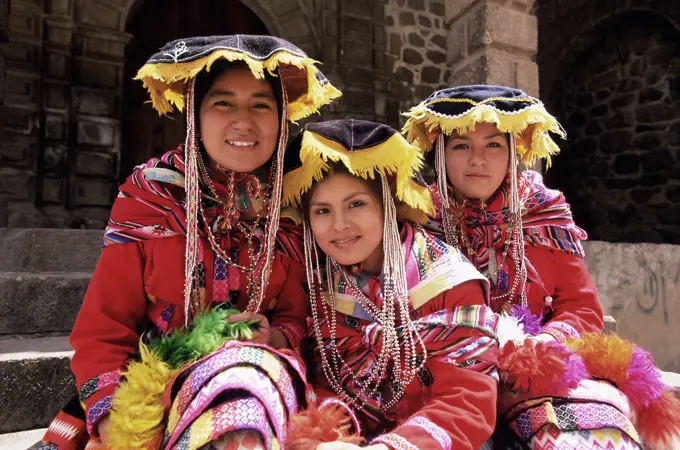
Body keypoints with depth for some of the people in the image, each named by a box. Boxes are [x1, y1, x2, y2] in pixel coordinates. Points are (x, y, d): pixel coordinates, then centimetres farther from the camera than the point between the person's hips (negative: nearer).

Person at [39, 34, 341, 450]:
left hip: (254, 374, 1)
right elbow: (102, 328, -3)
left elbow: (298, 317, 8)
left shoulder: (294, 212, -1)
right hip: (149, 383, 0)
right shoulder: (148, 198, -4)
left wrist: (277, 336, -14)